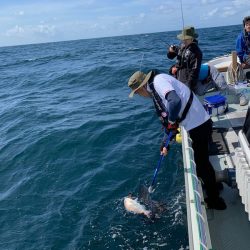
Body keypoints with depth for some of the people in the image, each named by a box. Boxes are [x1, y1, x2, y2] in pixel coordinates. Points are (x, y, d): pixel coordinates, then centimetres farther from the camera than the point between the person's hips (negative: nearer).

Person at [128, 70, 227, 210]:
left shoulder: (158, 81, -14)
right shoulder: (156, 89, 17)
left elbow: (175, 101, -34)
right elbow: (168, 119, 23)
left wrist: (171, 121, -16)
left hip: (198, 125, -9)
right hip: (197, 124, 10)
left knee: (202, 163, 6)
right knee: (200, 161, 24)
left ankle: (215, 201, 22)